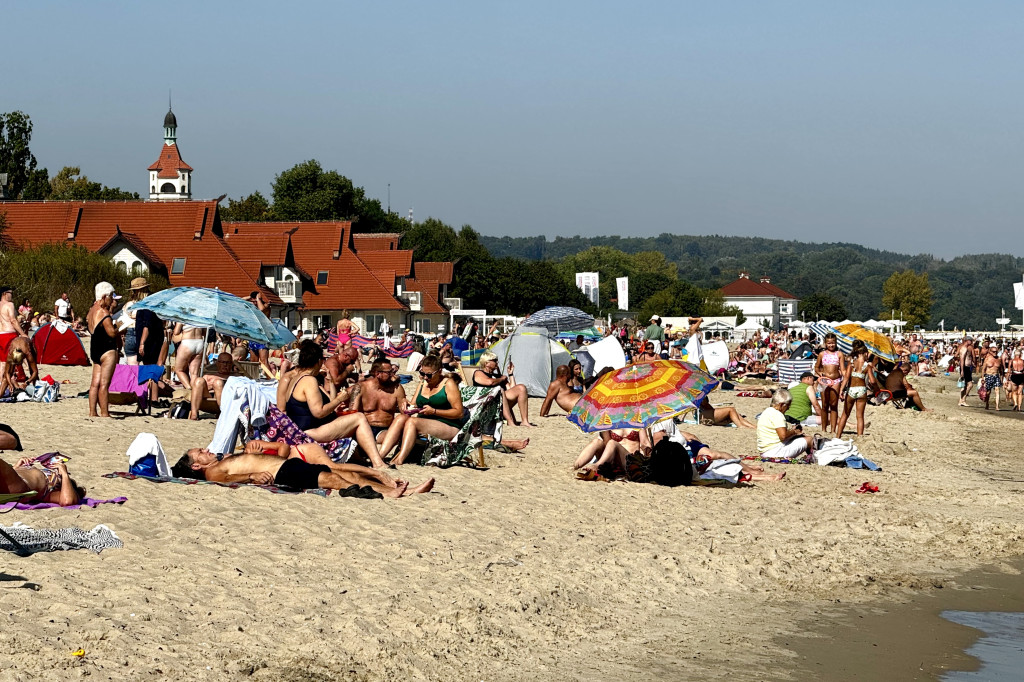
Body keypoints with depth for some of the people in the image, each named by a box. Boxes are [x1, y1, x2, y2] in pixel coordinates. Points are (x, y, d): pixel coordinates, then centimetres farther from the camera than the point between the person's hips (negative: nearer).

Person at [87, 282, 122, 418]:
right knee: (104, 383, -7)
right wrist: (121, 332, 1)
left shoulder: (91, 311, 14)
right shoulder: (103, 312, -15)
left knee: (95, 382, 9)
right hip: (107, 350, -9)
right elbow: (112, 332, -19)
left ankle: (92, 412, 10)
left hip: (95, 349, 9)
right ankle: (104, 413, -7)